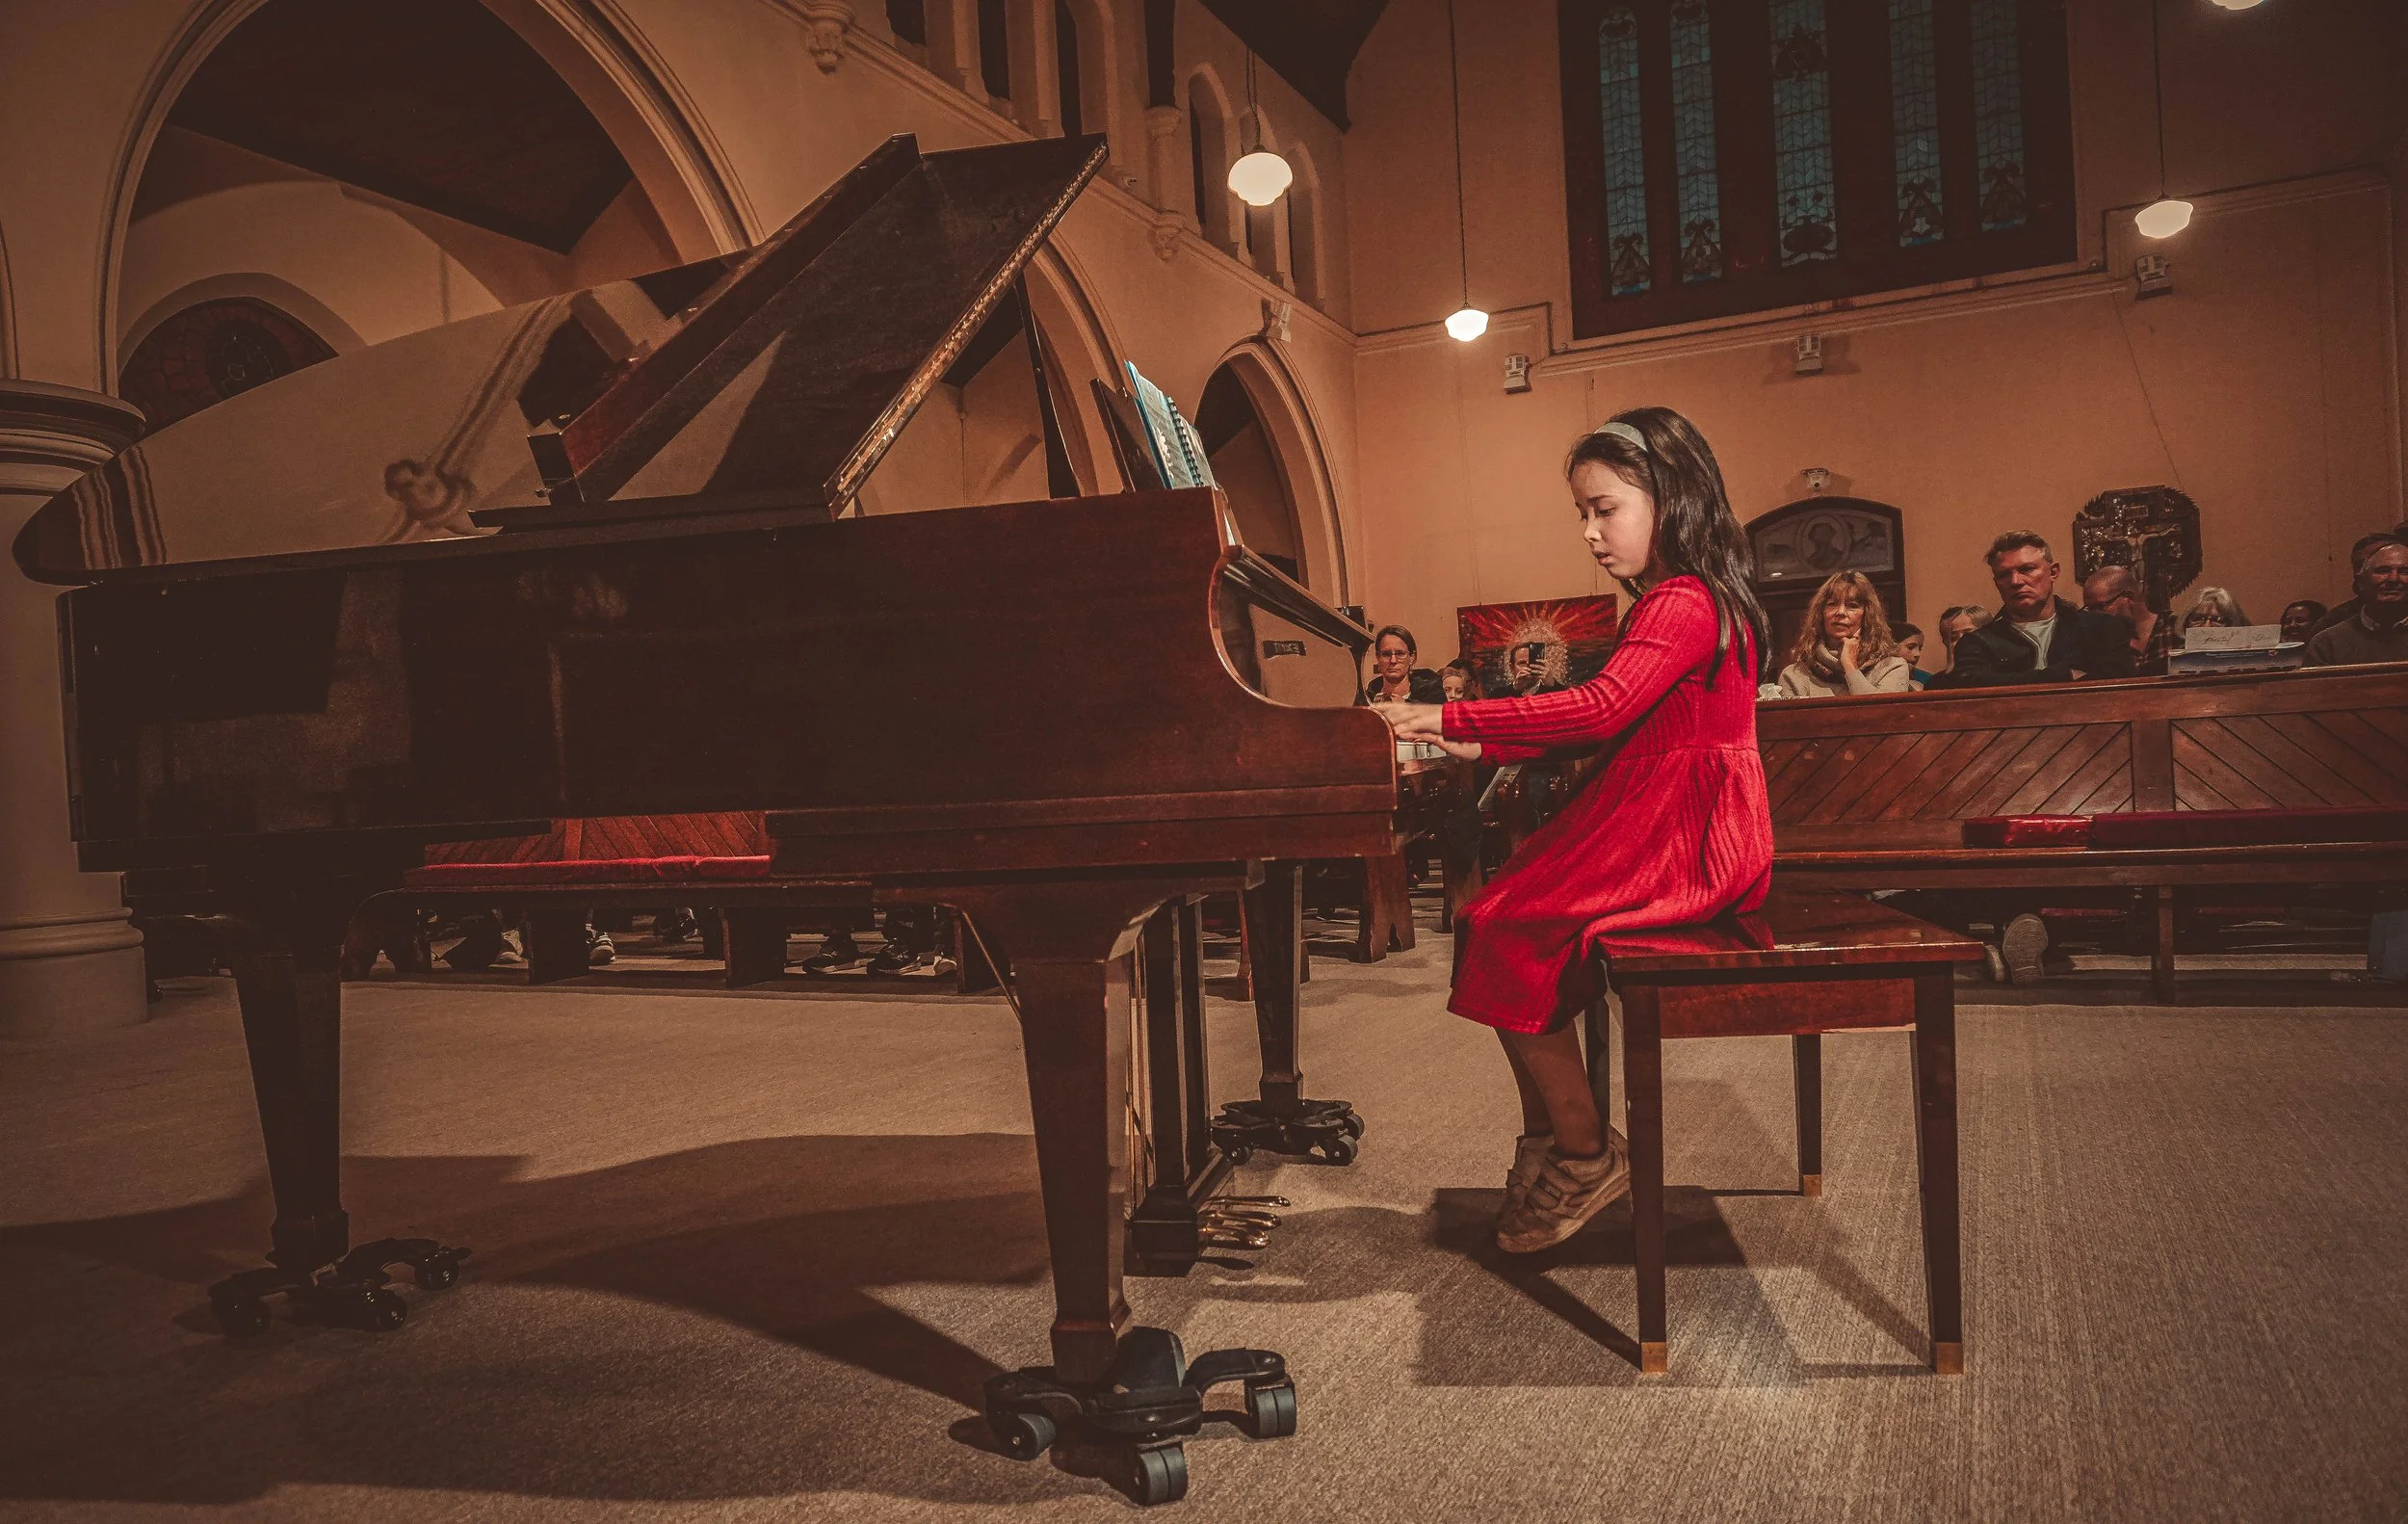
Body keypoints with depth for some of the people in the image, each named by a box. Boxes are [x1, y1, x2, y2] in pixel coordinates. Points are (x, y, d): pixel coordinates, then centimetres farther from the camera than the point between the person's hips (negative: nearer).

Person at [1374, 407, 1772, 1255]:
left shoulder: (1686, 605, -16)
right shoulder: (1669, 604, 18)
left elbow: (1599, 710, -30)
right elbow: (1610, 726, 18)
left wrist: (1450, 718, -27)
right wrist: (1481, 748, 8)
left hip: (1682, 841, -11)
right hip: (1652, 824, 11)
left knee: (1511, 935, -20)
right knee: (1491, 918, 2)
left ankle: (1587, 1155, -6)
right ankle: (1547, 1139, 6)